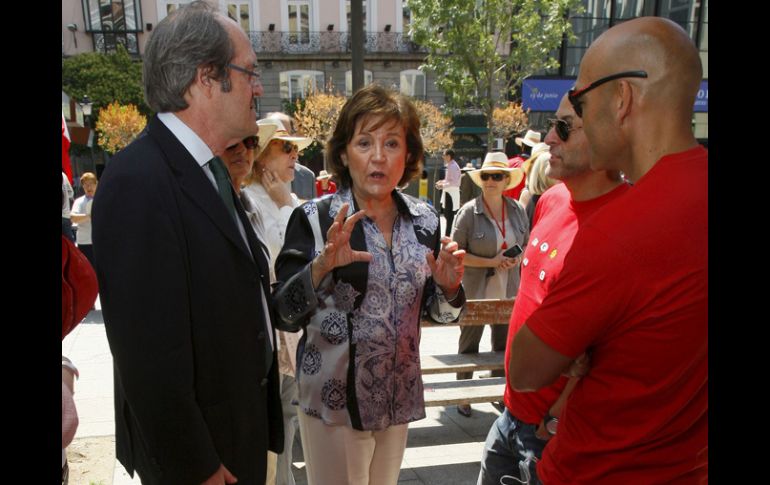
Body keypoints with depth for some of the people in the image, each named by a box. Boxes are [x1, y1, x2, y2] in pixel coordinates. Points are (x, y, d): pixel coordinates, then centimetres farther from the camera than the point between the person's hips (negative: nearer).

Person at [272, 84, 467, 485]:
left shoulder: (424, 219, -2)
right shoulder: (314, 219, -13)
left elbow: (434, 311, 7)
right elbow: (286, 315, -15)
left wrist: (448, 288, -14)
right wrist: (322, 266, -31)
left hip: (399, 397, 4)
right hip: (334, 401, -4)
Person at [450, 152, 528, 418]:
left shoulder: (517, 210, -1)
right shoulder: (469, 212, -15)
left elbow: (527, 244, 12)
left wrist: (518, 259, -10)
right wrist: (490, 262, -21)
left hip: (507, 291, 4)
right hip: (475, 291, -4)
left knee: (504, 345, 18)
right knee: (469, 345, 13)